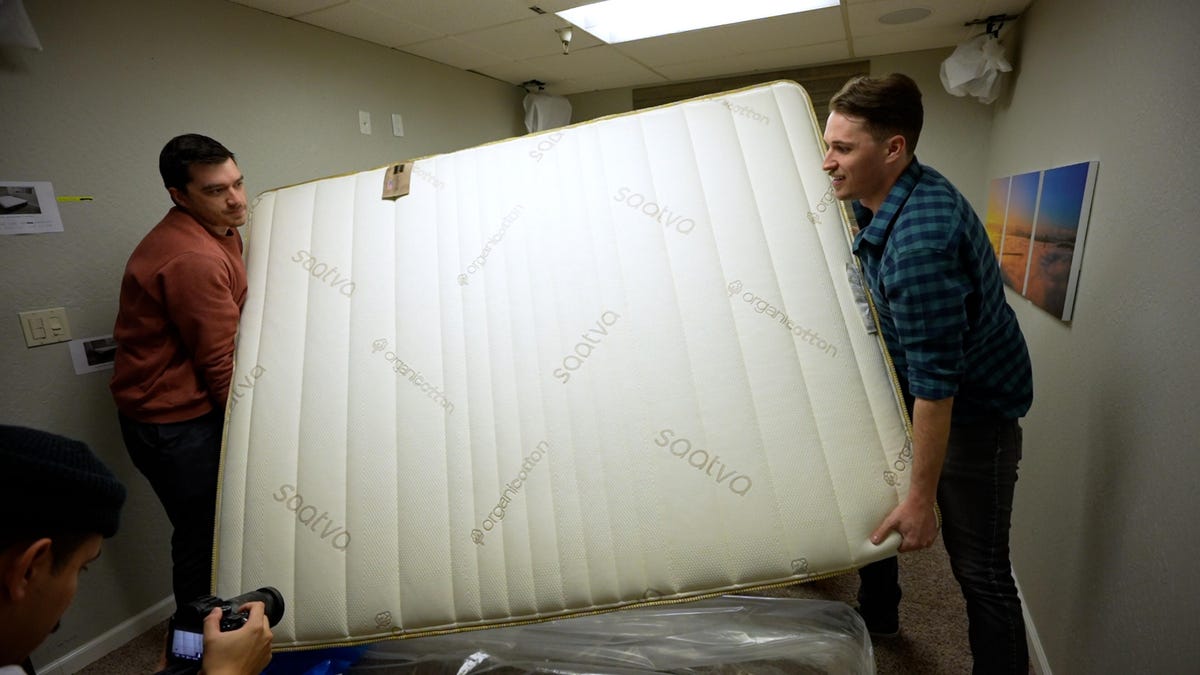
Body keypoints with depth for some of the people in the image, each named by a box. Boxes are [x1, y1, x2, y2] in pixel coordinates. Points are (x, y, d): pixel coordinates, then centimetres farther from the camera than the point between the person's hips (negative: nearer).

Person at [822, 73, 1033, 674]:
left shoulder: (919, 242, -35)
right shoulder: (879, 198, -4)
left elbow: (936, 382, -32)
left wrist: (921, 499, -26)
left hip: (974, 405, -9)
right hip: (906, 391, 10)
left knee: (980, 568, -1)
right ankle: (877, 616, 44)